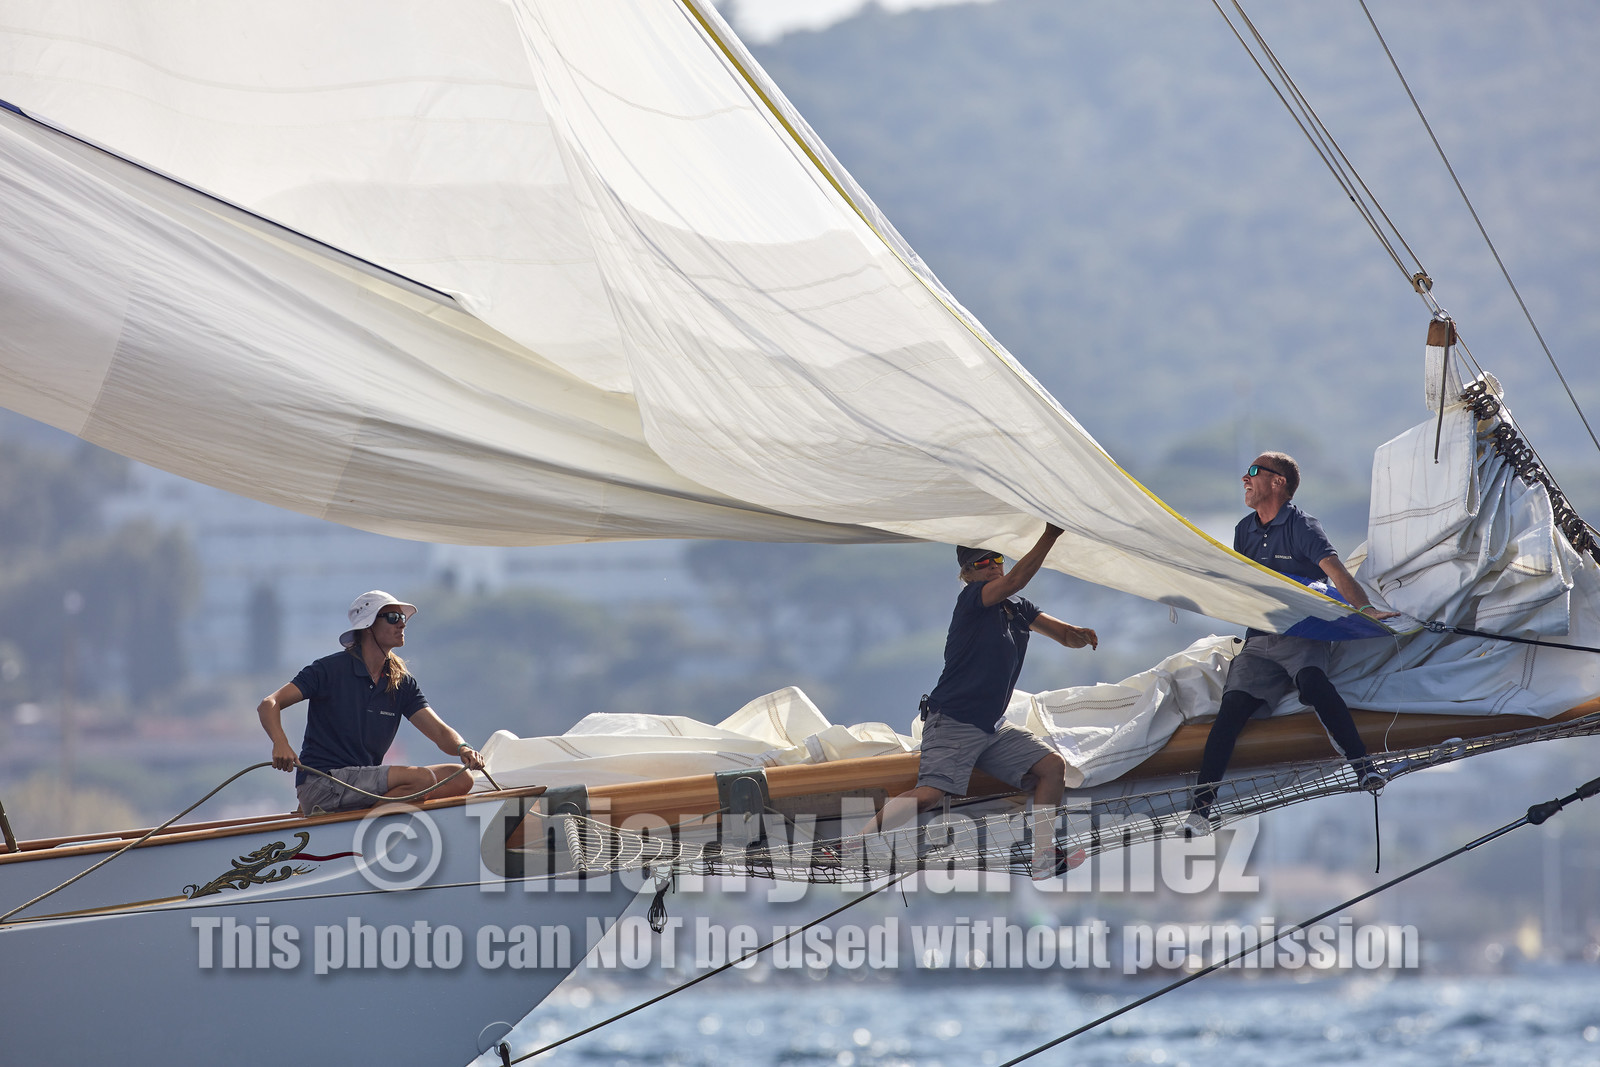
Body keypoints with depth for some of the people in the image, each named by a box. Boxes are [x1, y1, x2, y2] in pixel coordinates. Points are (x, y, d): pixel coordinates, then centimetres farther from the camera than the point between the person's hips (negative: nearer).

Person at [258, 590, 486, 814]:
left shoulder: (401, 682, 13)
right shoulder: (331, 669, -5)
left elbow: (440, 732, 6)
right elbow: (269, 705, -9)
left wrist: (462, 748, -19)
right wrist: (280, 744, -31)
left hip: (367, 784, 8)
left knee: (460, 779, -9)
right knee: (421, 778, -26)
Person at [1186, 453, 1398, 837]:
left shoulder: (1302, 527, -5)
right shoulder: (1245, 531, 15)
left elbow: (1334, 571, -20)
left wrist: (1365, 608, -34)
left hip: (1305, 634, -5)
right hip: (1260, 639, 5)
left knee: (1310, 678, -36)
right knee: (1232, 705, -15)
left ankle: (1363, 765, -43)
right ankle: (1200, 808, -20)